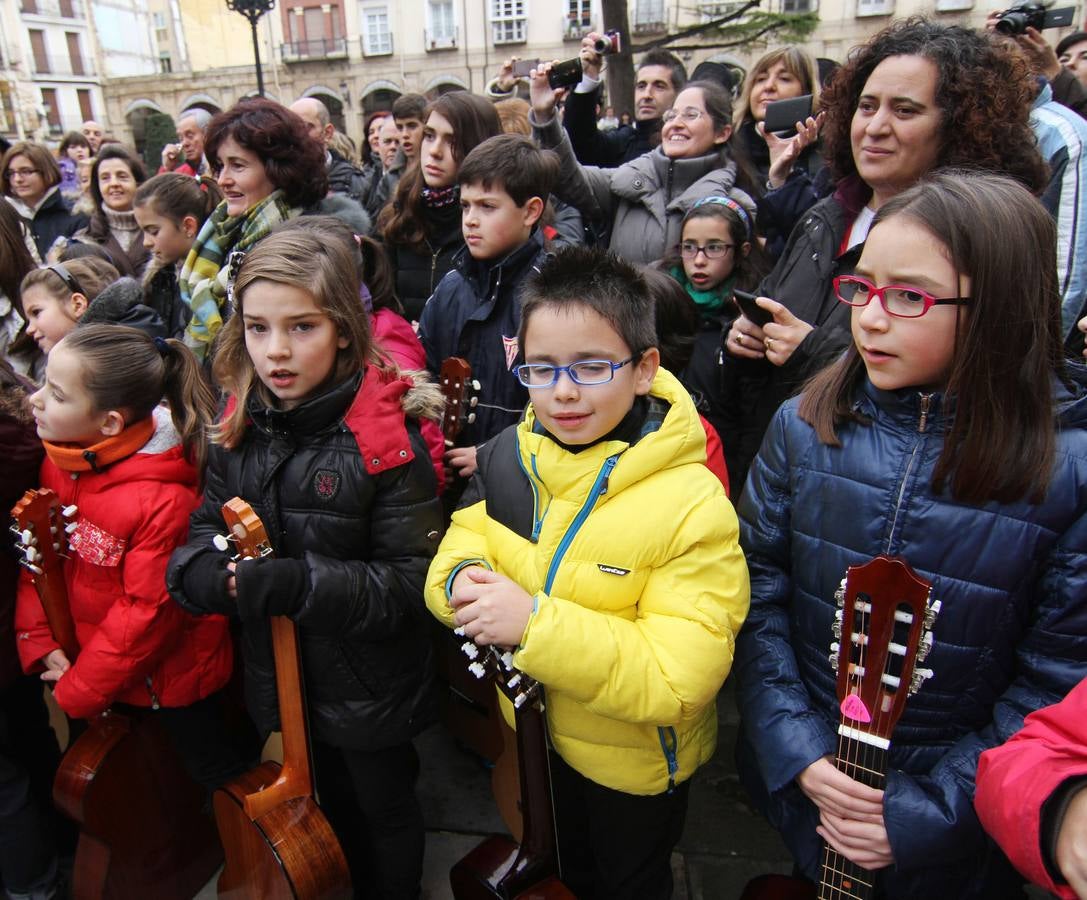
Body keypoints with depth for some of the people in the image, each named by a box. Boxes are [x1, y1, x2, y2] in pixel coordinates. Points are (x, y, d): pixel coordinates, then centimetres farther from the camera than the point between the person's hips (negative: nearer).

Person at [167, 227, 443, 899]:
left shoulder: (386, 440, -24)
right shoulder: (240, 429, -6)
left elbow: (409, 583, -24)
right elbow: (207, 527, 2)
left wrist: (290, 585, -34)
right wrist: (201, 571, -21)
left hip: (370, 687, -5)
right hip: (282, 675, 5)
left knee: (382, 810, 22)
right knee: (332, 803, 30)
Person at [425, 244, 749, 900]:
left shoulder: (693, 506, -32)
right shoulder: (509, 456, -13)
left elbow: (677, 678, -34)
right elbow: (462, 547, -5)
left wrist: (534, 622, -42)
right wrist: (463, 583, -29)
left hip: (635, 760, -4)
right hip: (534, 730, 5)